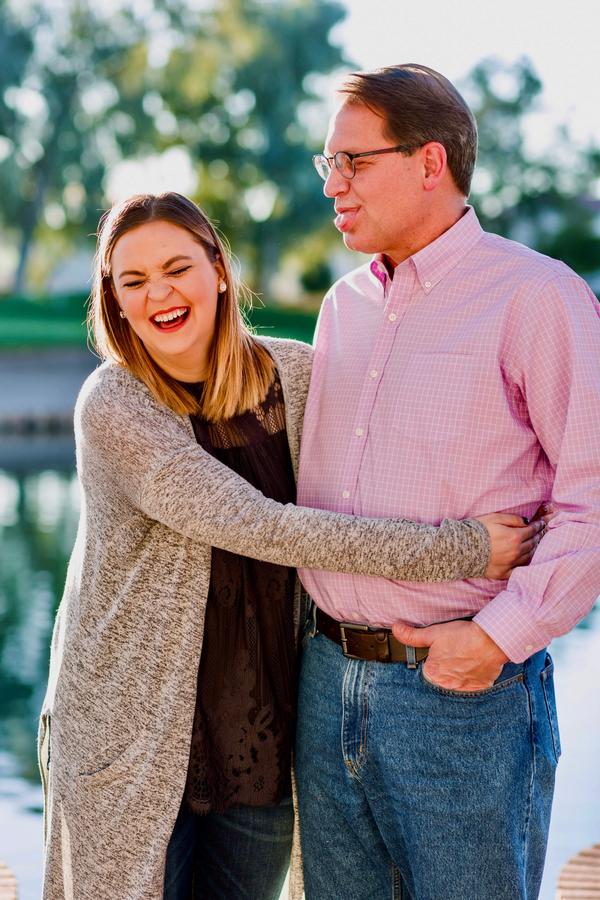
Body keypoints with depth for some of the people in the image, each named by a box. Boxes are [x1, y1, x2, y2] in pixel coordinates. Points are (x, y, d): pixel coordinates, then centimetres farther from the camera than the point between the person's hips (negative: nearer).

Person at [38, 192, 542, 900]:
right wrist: (461, 549, -23)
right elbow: (262, 528, -23)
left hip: (263, 733, 4)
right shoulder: (112, 407, -16)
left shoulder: (294, 374, -2)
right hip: (135, 730, -4)